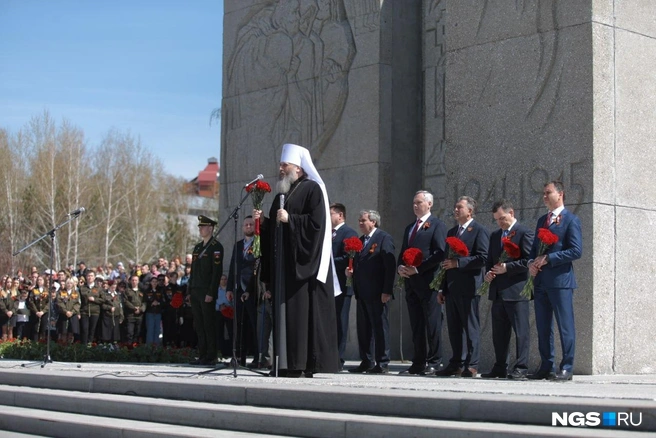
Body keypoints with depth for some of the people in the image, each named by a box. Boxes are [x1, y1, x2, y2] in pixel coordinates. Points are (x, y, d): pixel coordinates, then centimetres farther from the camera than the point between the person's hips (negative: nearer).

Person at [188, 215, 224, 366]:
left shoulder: (216, 247, -7)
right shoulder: (198, 247, 18)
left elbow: (217, 272, -13)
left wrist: (211, 293, -18)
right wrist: (190, 290, 13)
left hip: (207, 292, -8)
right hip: (196, 291, 8)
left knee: (209, 324, -5)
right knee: (198, 325, 8)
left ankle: (210, 357, -2)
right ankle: (202, 356, 12)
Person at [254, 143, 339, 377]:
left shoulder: (312, 189, -4)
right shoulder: (281, 196, 21)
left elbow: (317, 222, -16)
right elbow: (273, 229, 21)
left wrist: (289, 219, -15)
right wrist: (263, 221, 3)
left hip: (303, 261, -8)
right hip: (283, 262, 8)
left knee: (303, 310, -10)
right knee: (284, 311, 5)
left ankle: (306, 364, -10)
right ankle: (287, 363, 7)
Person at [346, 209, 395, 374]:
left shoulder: (384, 238, -6)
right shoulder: (360, 240, 18)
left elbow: (390, 265, -12)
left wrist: (387, 291, -17)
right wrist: (351, 270, 3)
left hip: (377, 294, -8)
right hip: (362, 293, 8)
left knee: (380, 327, -3)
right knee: (363, 328, 11)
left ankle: (382, 363, 1)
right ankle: (367, 362, 18)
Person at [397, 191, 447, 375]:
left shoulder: (437, 226, -2)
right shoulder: (409, 228, 22)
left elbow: (440, 254, -12)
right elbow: (403, 253, 25)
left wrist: (417, 269, -15)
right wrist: (400, 267, 3)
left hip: (428, 282, -7)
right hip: (411, 282, 7)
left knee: (432, 323, -5)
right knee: (416, 324, 7)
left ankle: (434, 363, -2)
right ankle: (418, 363, 10)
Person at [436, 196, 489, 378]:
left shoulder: (479, 231, -4)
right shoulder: (451, 232, 20)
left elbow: (482, 258, -14)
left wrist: (458, 262, -19)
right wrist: (442, 289, 17)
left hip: (468, 287, -8)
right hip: (451, 288, 8)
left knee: (471, 327, -3)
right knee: (454, 328, 9)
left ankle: (471, 366, 0)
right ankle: (456, 364, 15)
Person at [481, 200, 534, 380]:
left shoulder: (524, 233, -4)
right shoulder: (494, 236, 19)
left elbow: (528, 261, -11)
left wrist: (507, 268, -16)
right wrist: (488, 273, 3)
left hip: (516, 290, -8)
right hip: (498, 291, 8)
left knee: (521, 331, -5)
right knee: (499, 332, 11)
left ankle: (520, 368, -4)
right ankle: (500, 368, 18)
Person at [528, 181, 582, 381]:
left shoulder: (571, 220, -3)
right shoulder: (542, 220, 19)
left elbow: (576, 251, -12)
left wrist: (547, 258, -15)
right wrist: (532, 263, 2)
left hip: (560, 280, -7)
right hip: (541, 281, 7)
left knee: (565, 326, -4)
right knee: (543, 327, 8)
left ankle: (567, 367, 0)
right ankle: (546, 367, 14)